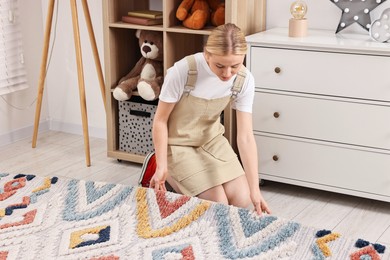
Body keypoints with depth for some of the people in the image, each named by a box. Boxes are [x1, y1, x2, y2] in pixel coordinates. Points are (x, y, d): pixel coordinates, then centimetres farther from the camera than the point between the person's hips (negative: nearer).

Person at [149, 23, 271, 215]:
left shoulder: (244, 80, -20)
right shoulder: (182, 71, -32)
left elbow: (245, 136, -20)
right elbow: (160, 120, -18)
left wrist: (255, 190, -26)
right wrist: (162, 166, -23)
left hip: (211, 140, 4)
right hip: (178, 142, -4)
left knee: (242, 200, -4)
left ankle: (182, 177, 19)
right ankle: (169, 176, 12)